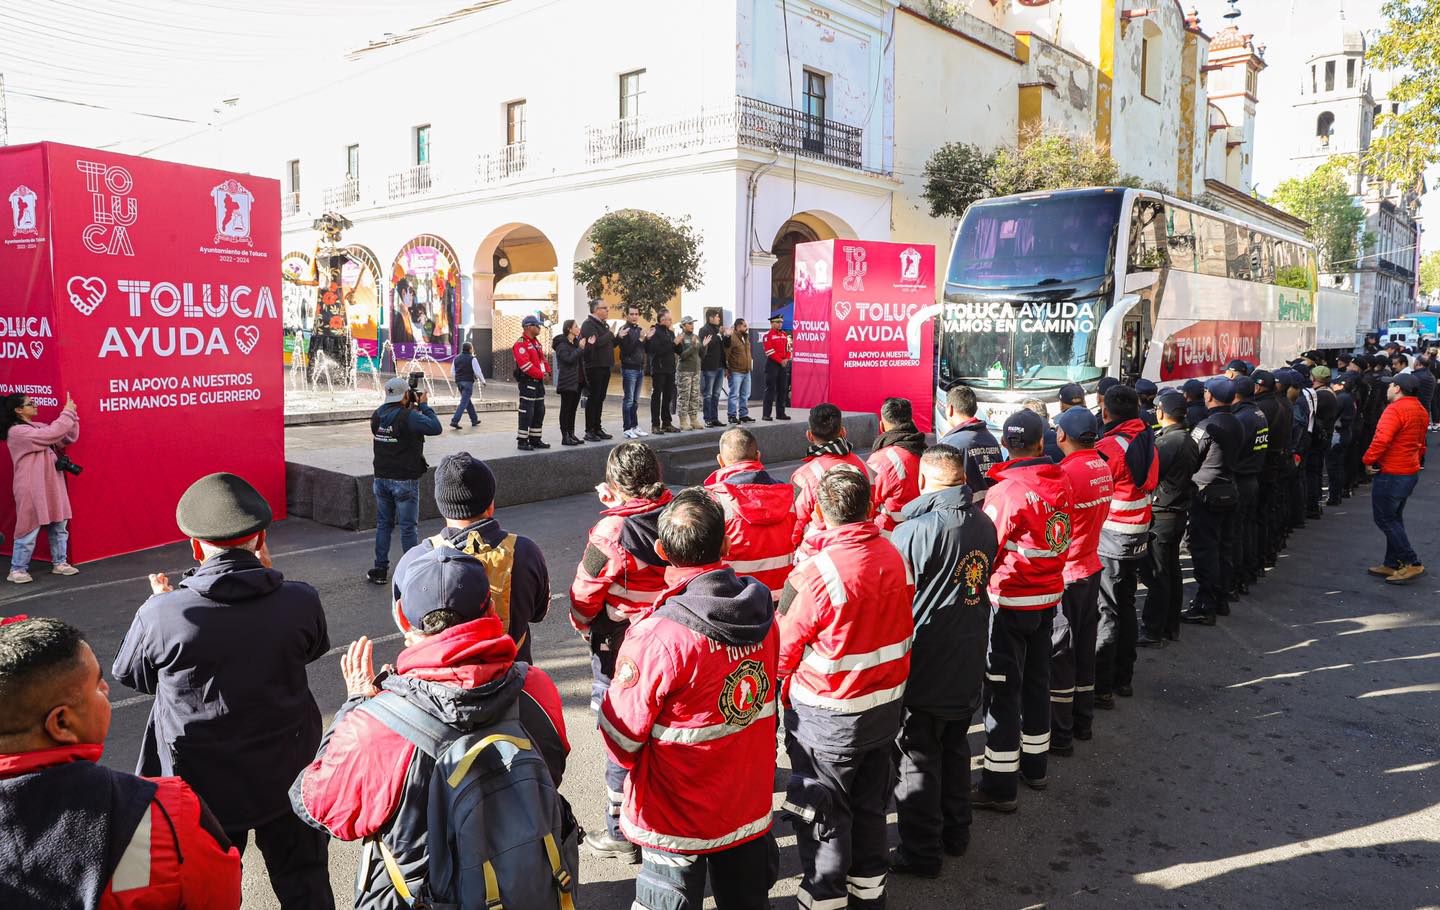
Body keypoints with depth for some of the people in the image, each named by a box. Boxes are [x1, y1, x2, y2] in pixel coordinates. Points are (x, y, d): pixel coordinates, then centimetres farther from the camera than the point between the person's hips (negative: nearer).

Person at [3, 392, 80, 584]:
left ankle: (59, 563, 21)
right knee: (30, 528, -3)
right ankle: (17, 569, 8)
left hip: (52, 485, 8)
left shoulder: (39, 427, 12)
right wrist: (67, 412, -15)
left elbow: (68, 438, 11)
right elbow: (52, 434, -22)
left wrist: (72, 415, -1)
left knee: (59, 526, 11)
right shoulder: (16, 432, -13)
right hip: (32, 488, -8)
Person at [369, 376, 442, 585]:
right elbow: (436, 428, -17)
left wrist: (411, 409, 14)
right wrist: (424, 406, -5)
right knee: (408, 527, 3)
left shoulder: (377, 416, 3)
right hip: (404, 481, -6)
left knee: (383, 524, 15)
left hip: (381, 479, 6)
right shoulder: (409, 417, -18)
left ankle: (380, 570, 19)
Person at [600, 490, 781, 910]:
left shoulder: (657, 637, -29)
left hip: (678, 816, -5)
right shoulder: (762, 614, -10)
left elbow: (622, 730, -17)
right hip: (751, 807, 5)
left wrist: (632, 764, 5)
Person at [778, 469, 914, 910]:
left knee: (823, 811, 12)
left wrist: (783, 689, 6)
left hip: (828, 715, -6)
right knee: (870, 803, 23)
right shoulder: (893, 556, -7)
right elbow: (902, 622, 6)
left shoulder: (814, 573, -25)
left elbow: (784, 649, -14)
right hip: (887, 705, 6)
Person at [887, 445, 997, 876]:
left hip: (924, 667, -7)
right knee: (955, 749, 22)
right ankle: (956, 832, 36)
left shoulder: (914, 531, -22)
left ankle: (920, 852, 18)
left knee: (918, 760, 7)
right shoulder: (984, 524, 0)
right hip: (968, 664, 7)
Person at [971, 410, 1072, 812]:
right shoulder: (1061, 483, -1)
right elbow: (1061, 542, 8)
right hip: (1049, 597, 7)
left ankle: (999, 786, 8)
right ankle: (1035, 765, 35)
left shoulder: (1005, 491, -20)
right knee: (1037, 680, 19)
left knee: (1003, 688, 1)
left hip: (1010, 602, -6)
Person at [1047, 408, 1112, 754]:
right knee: (1084, 647, 18)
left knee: (1058, 653, 2)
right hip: (1091, 568, 8)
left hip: (1064, 575, -8)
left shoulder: (1065, 473, -22)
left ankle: (1060, 734, 10)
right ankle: (1082, 721, 30)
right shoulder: (1103, 468, 3)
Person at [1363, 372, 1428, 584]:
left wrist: (1369, 460, -18)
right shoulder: (1420, 410, 12)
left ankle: (1412, 564, -1)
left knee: (1385, 519, -1)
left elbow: (1382, 439, -30)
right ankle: (1392, 564, 23)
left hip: (1390, 473, -10)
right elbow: (1420, 444, 21)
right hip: (1410, 471, 10)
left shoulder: (1395, 409, -19)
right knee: (1394, 519, 17)